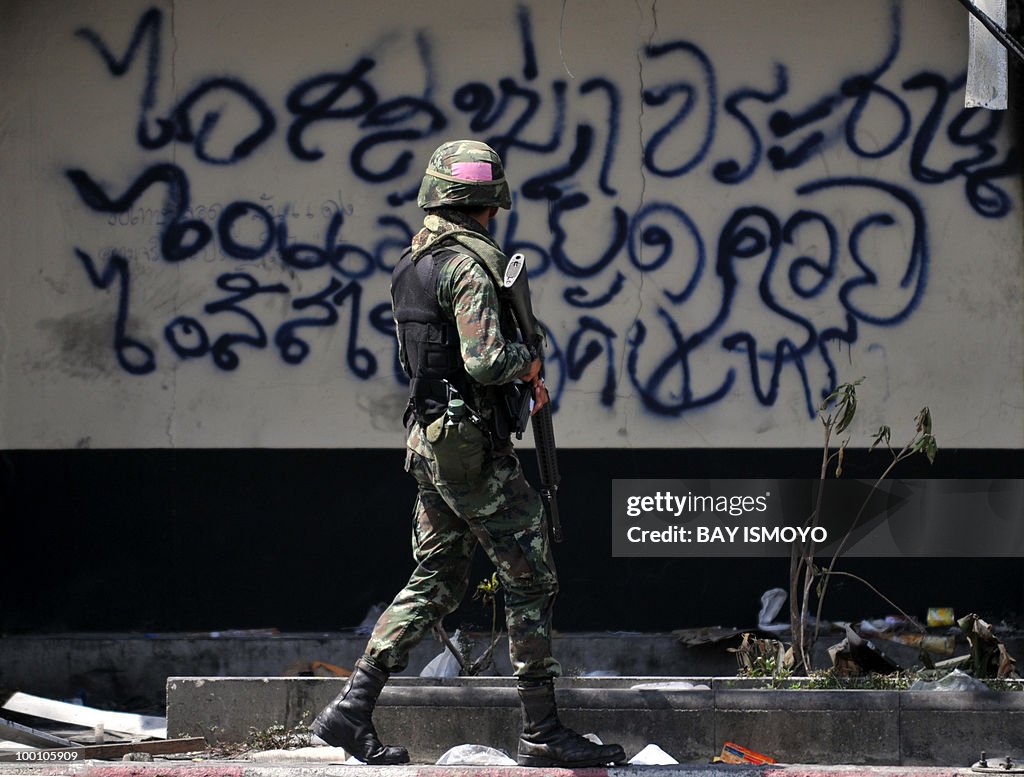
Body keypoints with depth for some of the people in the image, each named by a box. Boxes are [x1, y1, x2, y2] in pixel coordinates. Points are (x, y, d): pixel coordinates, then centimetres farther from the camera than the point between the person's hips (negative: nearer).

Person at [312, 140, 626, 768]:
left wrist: (518, 379, 14)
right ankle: (543, 733, 2)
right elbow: (484, 360, -27)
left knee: (435, 584, 14)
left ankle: (353, 711, 8)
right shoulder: (470, 264, -16)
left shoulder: (412, 264, 13)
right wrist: (528, 362, -5)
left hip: (429, 440, 9)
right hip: (475, 446, -9)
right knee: (532, 580, -1)